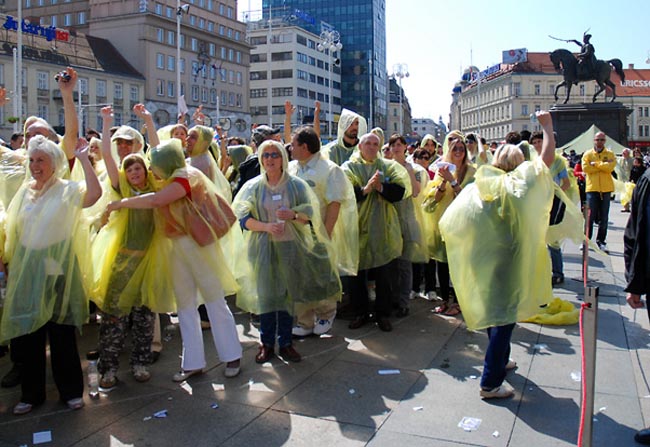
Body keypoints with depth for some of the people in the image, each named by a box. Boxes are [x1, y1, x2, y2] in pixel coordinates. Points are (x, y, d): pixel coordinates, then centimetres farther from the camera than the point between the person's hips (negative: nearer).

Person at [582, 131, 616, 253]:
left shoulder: (610, 154, 7)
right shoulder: (587, 154, 6)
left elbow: (610, 167, -11)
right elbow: (585, 168, -11)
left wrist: (595, 164, -11)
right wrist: (603, 166, -10)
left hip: (606, 189, 1)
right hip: (592, 188, -1)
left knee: (604, 217, 6)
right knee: (590, 216, -3)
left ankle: (601, 241, 14)